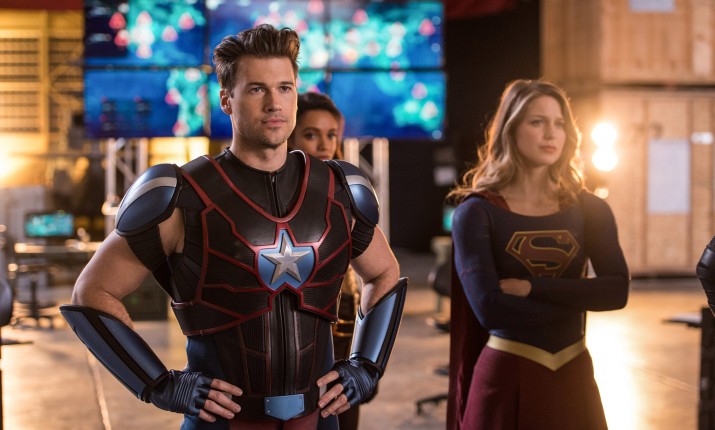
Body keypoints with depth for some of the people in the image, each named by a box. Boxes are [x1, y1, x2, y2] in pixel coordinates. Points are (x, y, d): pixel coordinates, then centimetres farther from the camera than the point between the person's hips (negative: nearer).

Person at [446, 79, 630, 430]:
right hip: (506, 376, -3)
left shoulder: (590, 209, 5)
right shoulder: (476, 211, -6)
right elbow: (488, 307, -18)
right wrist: (577, 300, -9)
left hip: (574, 375, 4)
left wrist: (532, 289, -17)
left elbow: (617, 290, -8)